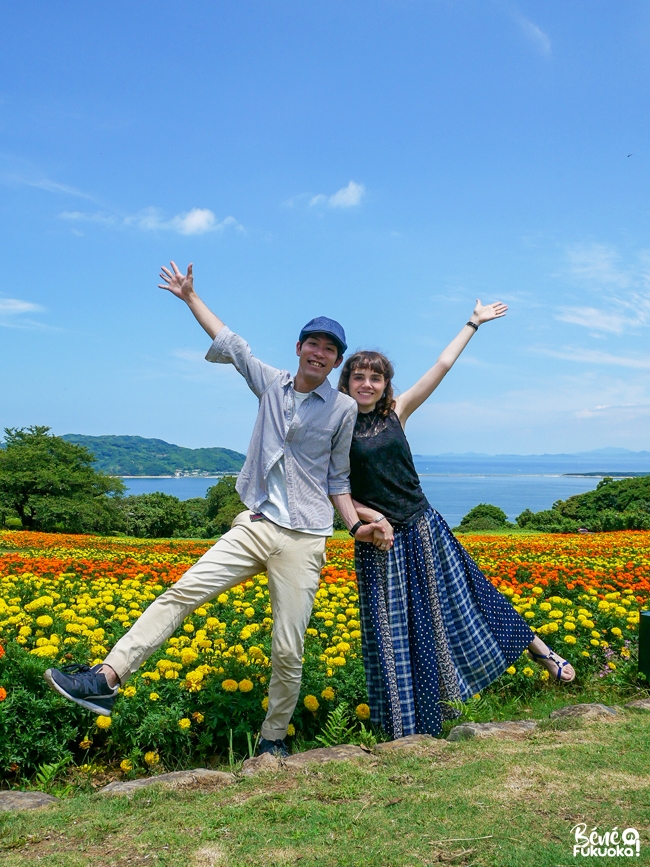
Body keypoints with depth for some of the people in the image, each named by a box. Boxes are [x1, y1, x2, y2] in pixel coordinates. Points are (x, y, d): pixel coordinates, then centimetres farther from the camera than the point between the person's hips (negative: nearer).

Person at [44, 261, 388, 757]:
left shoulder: (344, 408, 4)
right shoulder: (271, 383, 11)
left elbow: (338, 479, 9)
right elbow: (229, 343, 20)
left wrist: (356, 524, -3)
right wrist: (190, 297, 26)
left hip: (303, 540, -2)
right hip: (254, 526, 3)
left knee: (288, 651, -2)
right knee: (183, 592, -13)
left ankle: (273, 740, 19)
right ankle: (108, 679, -13)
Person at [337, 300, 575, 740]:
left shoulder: (396, 412, 1)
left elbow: (442, 366, 4)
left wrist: (474, 323, 9)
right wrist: (370, 516, -15)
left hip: (422, 528, 2)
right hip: (379, 538, -2)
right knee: (393, 630, 6)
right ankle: (408, 725, 20)